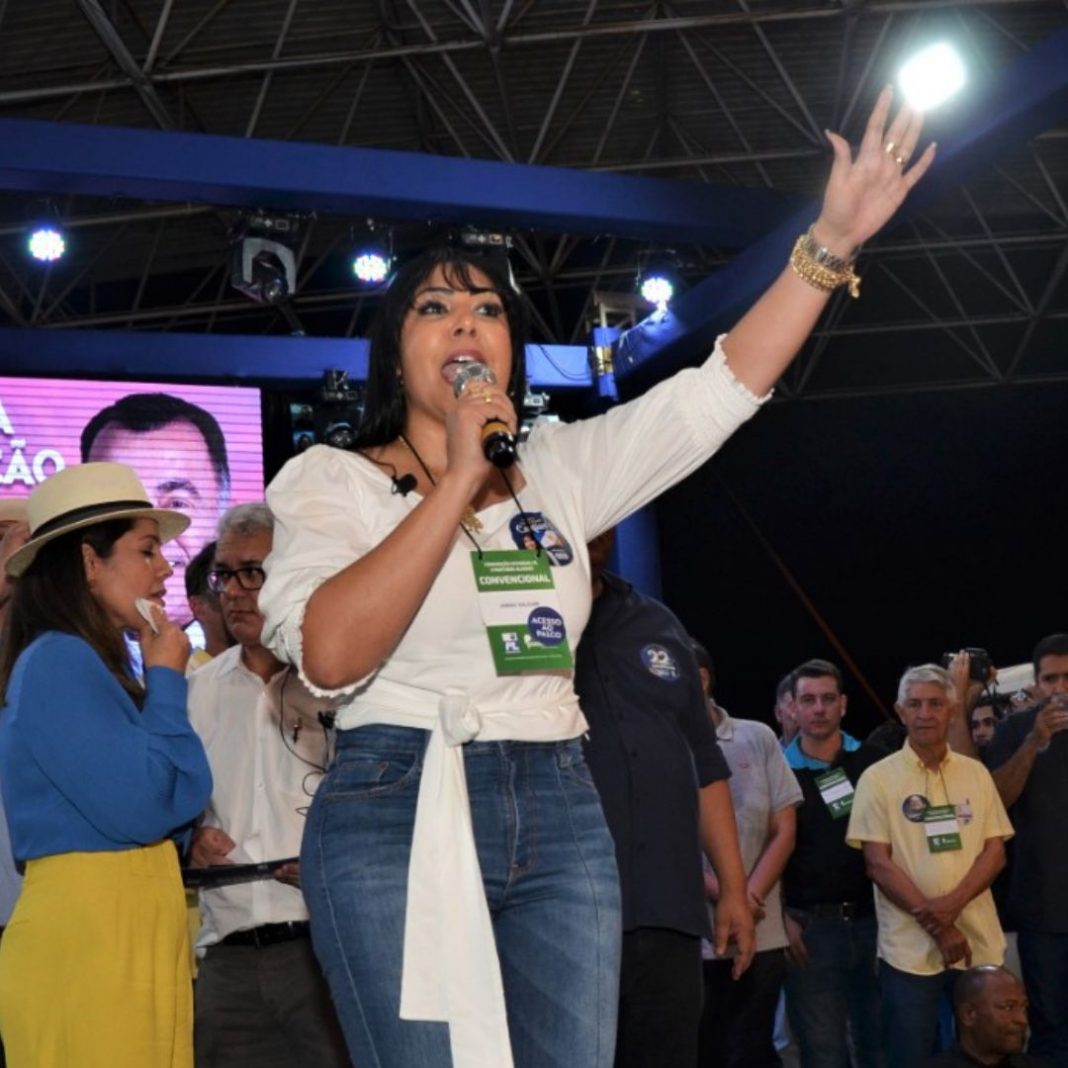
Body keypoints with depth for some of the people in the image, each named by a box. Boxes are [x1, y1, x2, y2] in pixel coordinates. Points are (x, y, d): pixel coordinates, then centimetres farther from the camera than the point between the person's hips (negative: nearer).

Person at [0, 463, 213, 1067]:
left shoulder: (95, 662, 18)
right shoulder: (58, 661, -10)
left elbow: (174, 801, 20)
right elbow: (140, 808, -18)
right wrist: (166, 682, -7)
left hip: (132, 929, 10)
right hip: (87, 932, -9)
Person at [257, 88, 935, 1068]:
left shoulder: (560, 470, 14)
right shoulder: (332, 479, 1)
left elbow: (719, 391, 8)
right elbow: (330, 654, -17)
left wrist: (831, 242, -1)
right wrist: (459, 479, -16)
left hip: (562, 815, 5)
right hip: (397, 813, -4)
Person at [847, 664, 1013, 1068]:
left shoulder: (976, 774, 9)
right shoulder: (878, 778, -1)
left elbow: (995, 852, 4)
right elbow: (878, 864, -6)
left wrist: (952, 905, -13)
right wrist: (936, 925, -13)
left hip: (979, 943, 3)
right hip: (910, 950, -3)